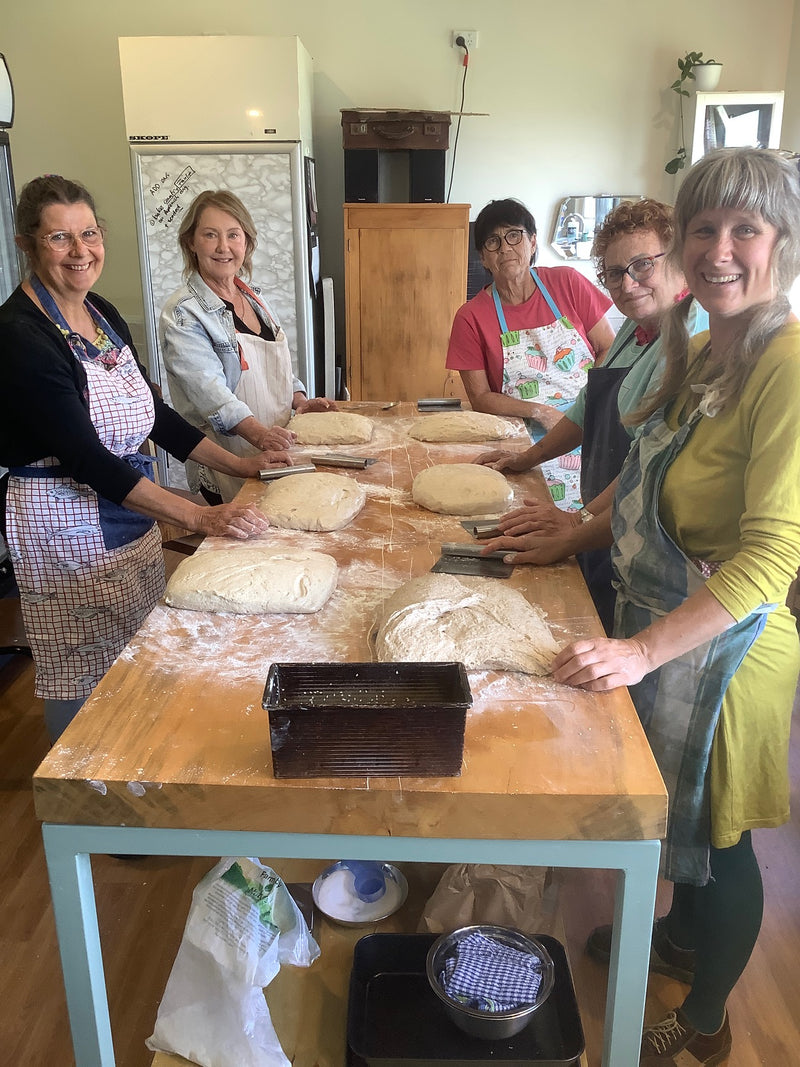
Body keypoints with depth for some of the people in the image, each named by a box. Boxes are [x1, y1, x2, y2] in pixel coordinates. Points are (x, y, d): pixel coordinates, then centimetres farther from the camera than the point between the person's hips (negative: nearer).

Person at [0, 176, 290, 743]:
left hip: (131, 513, 8)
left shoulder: (104, 315, 7)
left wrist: (240, 465, 9)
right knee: (86, 680, 4)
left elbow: (154, 412, 14)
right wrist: (200, 516, -30)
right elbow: (84, 458, -25)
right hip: (66, 524, -8)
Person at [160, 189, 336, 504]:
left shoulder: (254, 297, 12)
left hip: (277, 454, 7)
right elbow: (207, 388, -24)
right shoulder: (182, 314, -13)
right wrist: (257, 432, -37)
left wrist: (300, 400, 3)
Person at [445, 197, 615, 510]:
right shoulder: (471, 317, 1)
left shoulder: (567, 283, 5)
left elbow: (610, 349, 8)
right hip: (523, 440, -1)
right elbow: (480, 398, 1)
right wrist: (540, 412, -13)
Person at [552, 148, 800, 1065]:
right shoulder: (700, 351, 3)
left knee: (715, 832, 13)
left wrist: (643, 649, -31)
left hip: (723, 643, -8)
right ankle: (684, 936, 55)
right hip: (656, 622, 8)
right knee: (676, 806, 26)